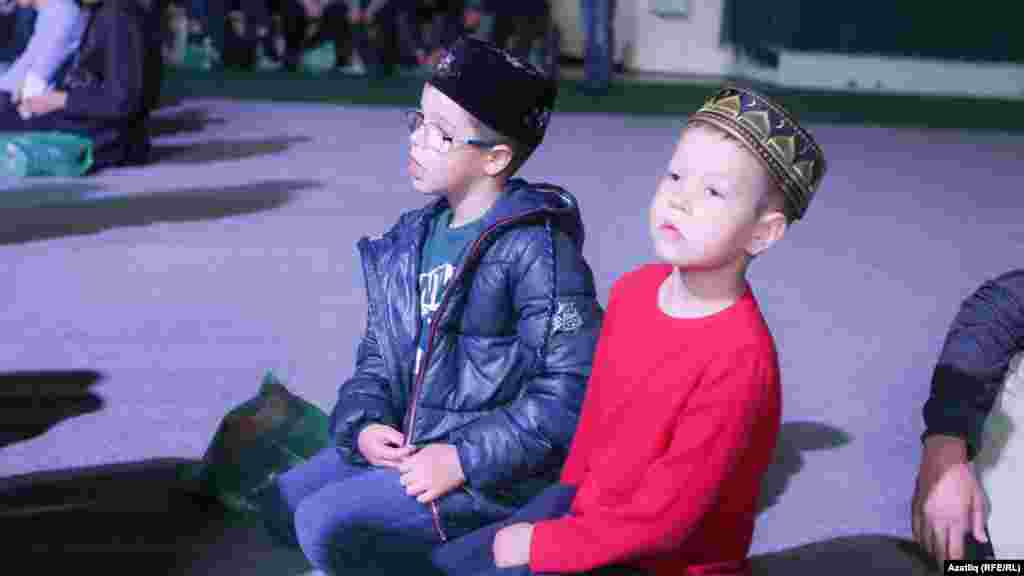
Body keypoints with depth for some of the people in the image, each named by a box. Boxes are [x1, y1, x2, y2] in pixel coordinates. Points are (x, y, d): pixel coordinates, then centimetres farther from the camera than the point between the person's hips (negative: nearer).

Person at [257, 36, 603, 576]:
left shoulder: (536, 247, -19)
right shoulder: (413, 239, 7)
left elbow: (572, 386, -23)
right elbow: (379, 352, 14)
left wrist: (464, 460, -23)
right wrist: (362, 425, -7)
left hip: (497, 470, -9)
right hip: (405, 446, 9)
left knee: (325, 524, -17)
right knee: (283, 504, 8)